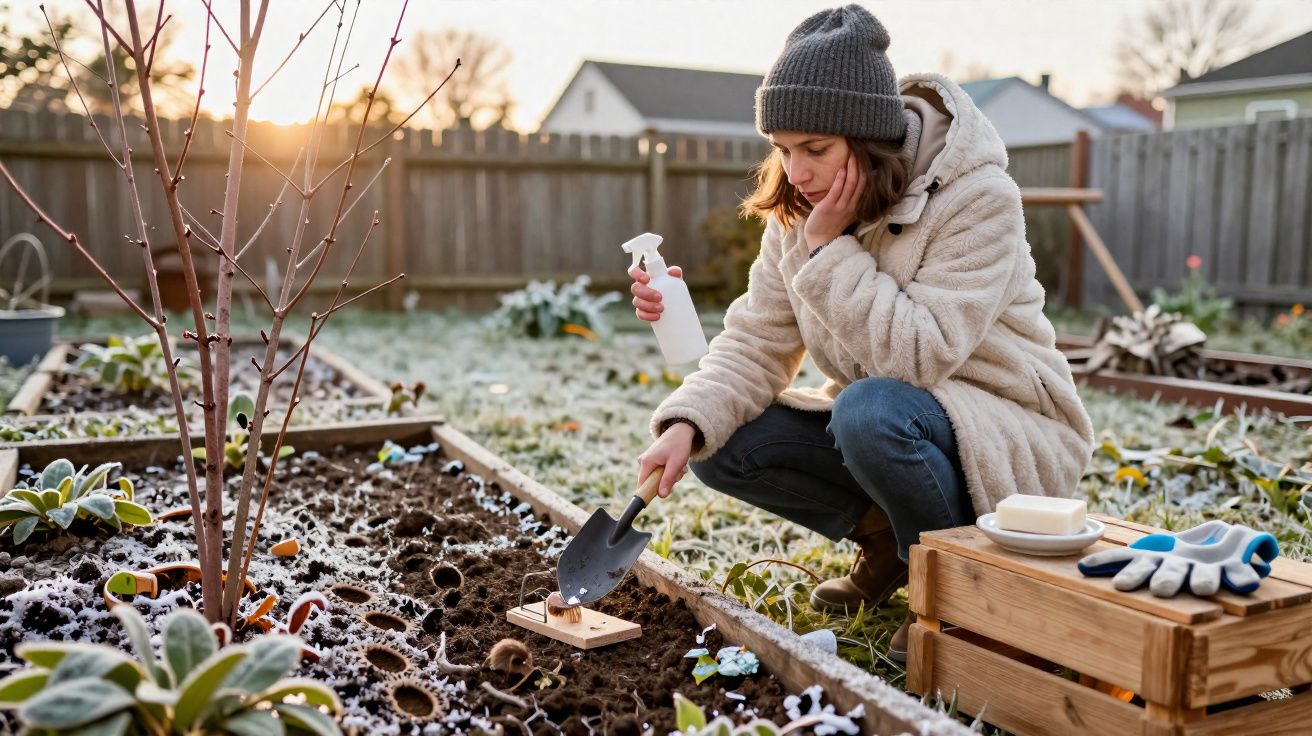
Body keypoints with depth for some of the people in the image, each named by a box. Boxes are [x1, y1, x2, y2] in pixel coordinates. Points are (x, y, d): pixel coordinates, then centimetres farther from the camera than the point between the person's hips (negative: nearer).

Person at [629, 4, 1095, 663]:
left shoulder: (977, 196, -23)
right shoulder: (798, 211, -4)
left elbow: (918, 354, -31)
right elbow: (754, 344, -7)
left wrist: (830, 248, -29)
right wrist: (686, 425, -24)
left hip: (1002, 430, -6)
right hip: (879, 410, 6)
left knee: (870, 413, -37)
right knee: (724, 445, -12)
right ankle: (884, 535, 9)